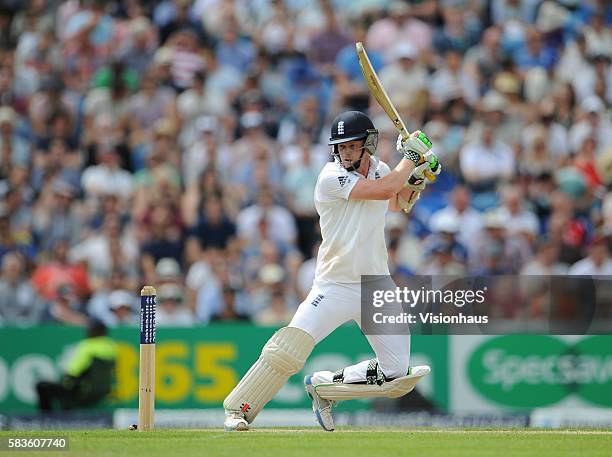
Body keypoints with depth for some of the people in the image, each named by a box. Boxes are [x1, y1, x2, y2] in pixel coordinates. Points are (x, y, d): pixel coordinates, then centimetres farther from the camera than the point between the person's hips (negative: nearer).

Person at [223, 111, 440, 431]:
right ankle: (238, 410, -7)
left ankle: (323, 387, 19)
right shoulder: (332, 177, -15)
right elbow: (384, 190, -24)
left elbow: (399, 203, 28)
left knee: (396, 375, -1)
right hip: (335, 287, -6)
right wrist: (411, 156, -12)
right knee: (287, 351, -23)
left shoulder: (379, 169, 6)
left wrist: (418, 177, 8)